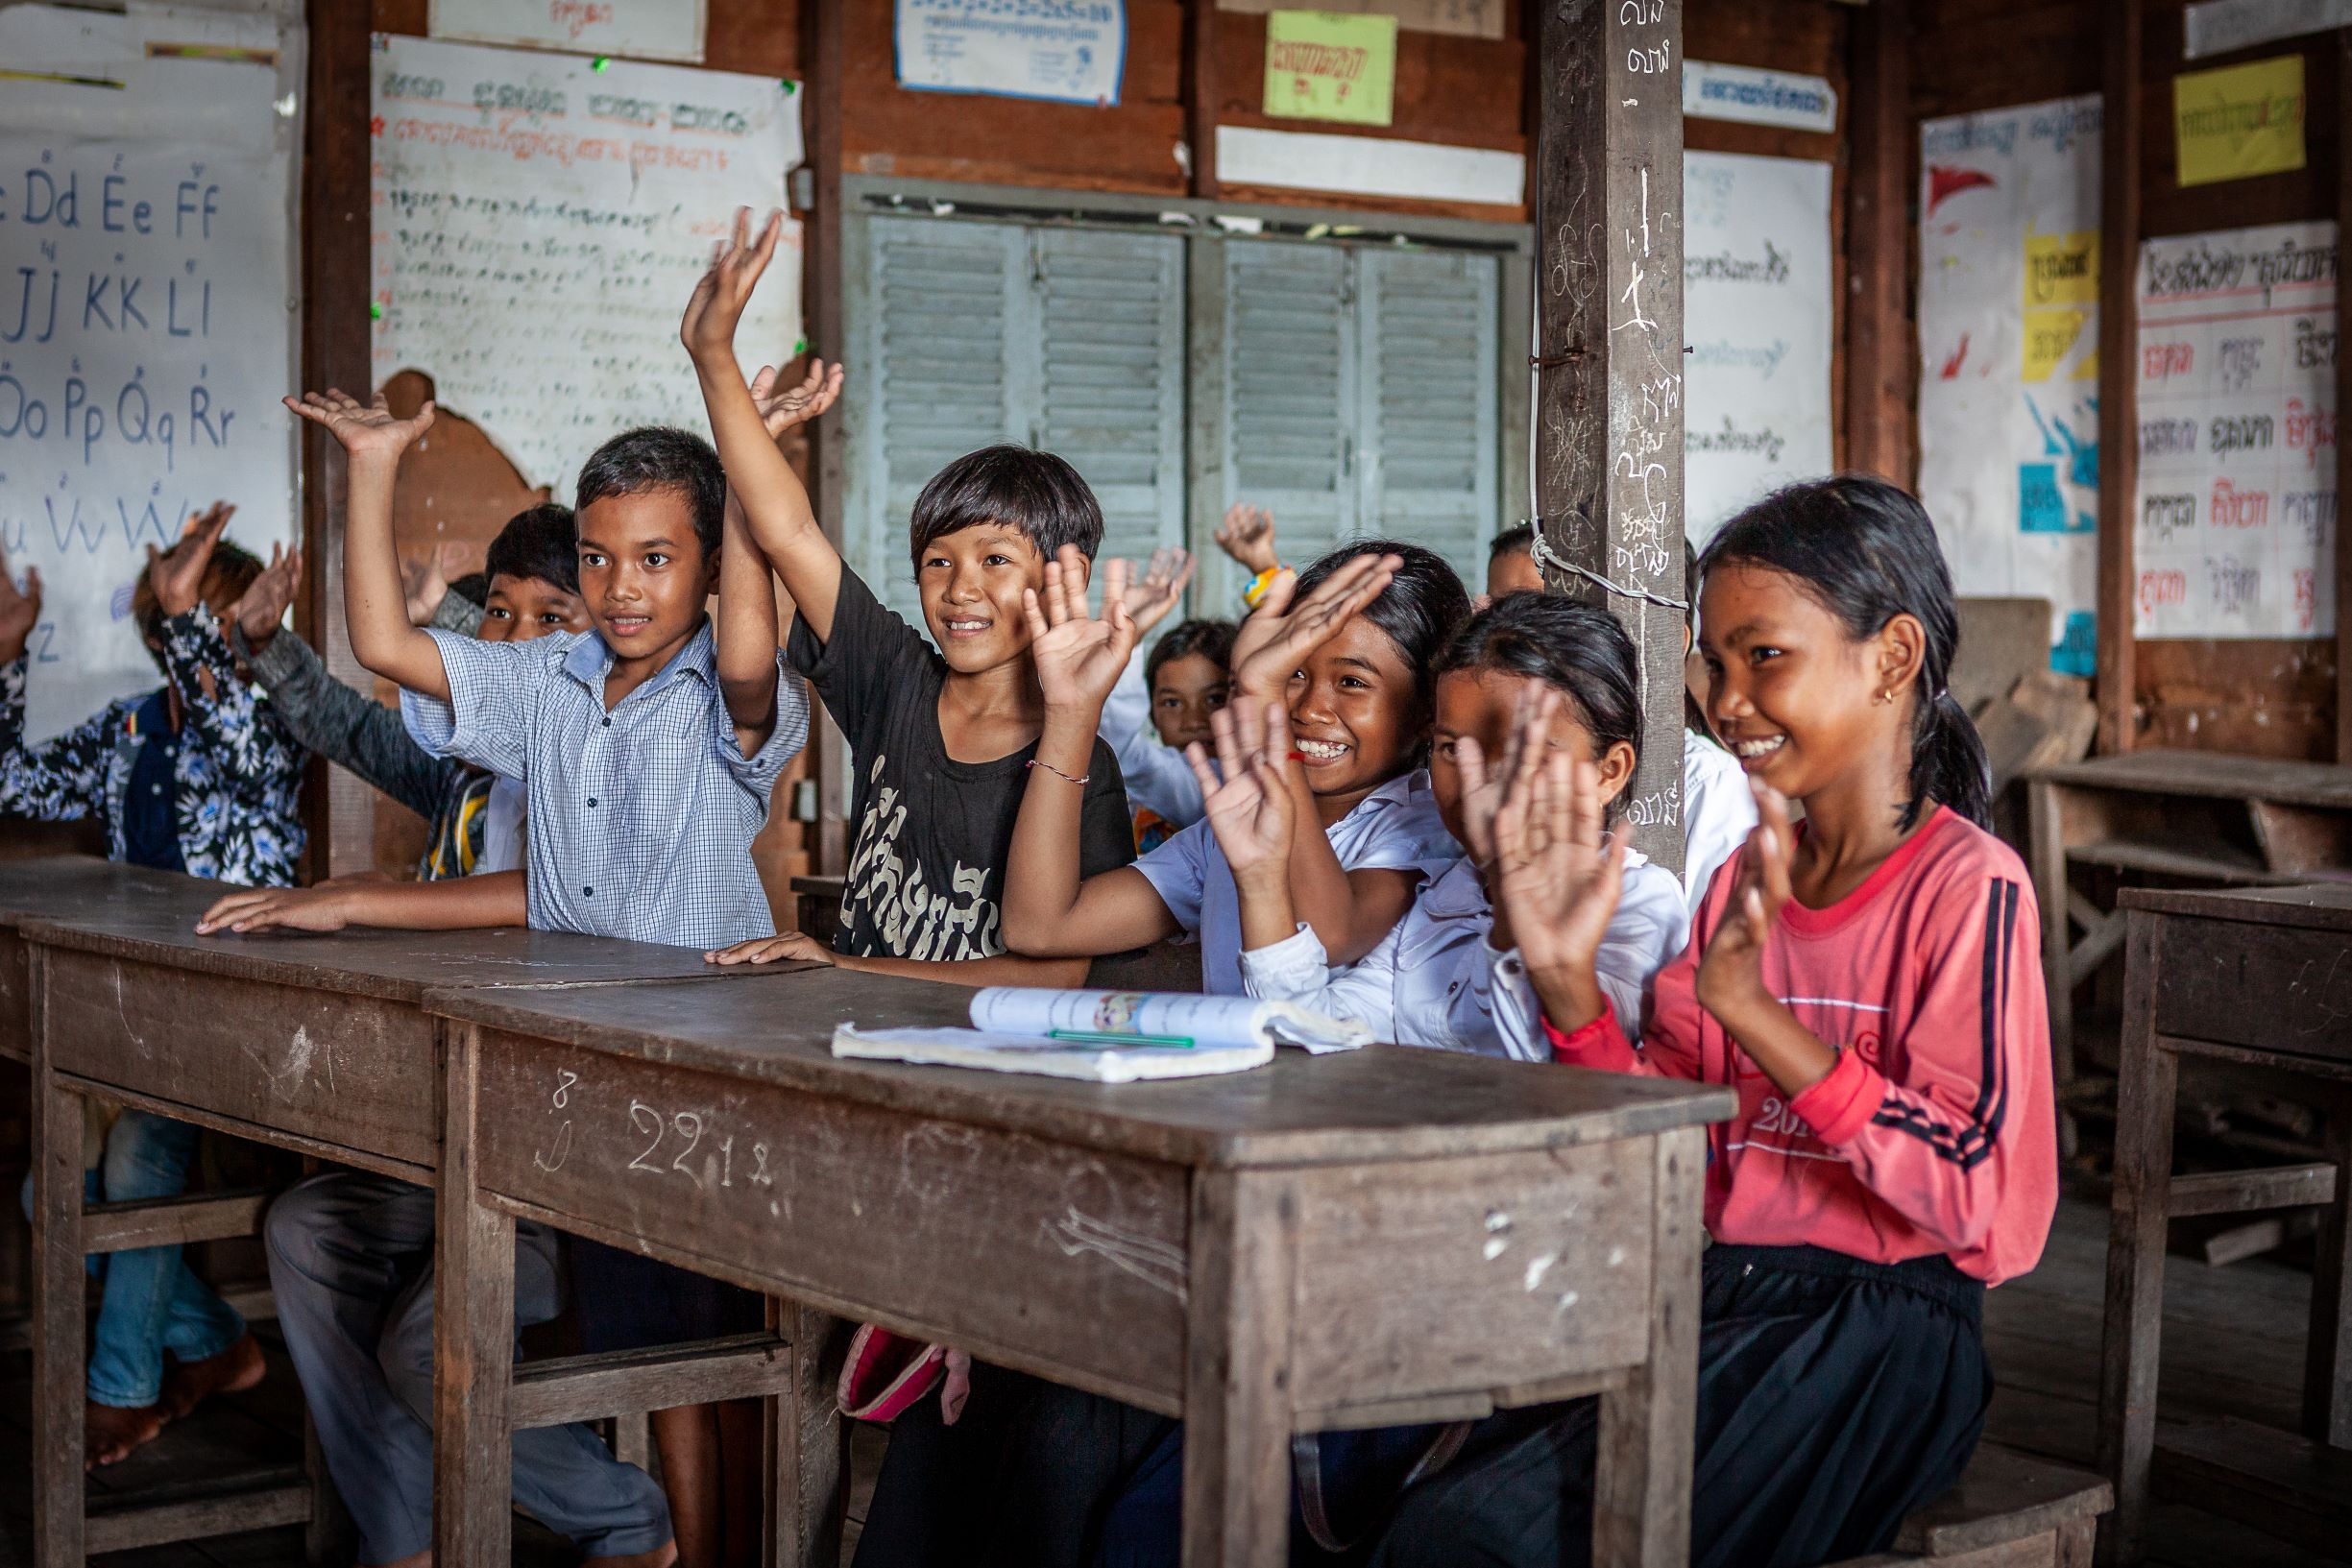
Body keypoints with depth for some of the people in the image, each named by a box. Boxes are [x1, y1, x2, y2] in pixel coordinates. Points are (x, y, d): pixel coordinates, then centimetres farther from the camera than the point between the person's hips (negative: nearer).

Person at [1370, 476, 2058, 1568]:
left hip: (1880, 1334, -6)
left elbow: (1979, 1196, -16)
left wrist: (1750, 1007, -21)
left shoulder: (1968, 888, -7)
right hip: (1725, 1301, 6)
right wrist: (1566, 981, -4)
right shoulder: (1741, 880, 13)